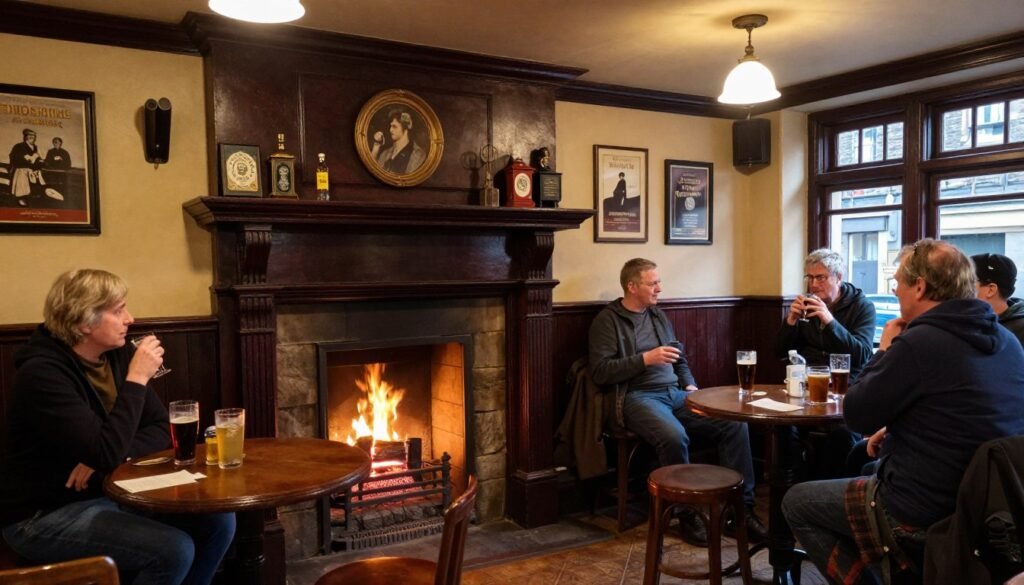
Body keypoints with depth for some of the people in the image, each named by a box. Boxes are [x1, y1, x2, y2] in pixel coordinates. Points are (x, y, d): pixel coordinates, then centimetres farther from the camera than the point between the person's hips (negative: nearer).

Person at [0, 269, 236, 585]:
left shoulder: (118, 355, 0)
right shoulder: (42, 373, -22)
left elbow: (162, 428, 2)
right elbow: (107, 453, -30)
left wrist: (116, 457, -17)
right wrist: (137, 378, -26)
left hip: (111, 493, 7)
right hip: (45, 515, -7)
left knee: (218, 521, -6)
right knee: (174, 550, -24)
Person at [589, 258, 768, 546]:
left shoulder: (658, 315, 20)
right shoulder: (608, 320, -2)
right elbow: (599, 372, -12)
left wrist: (690, 385, 7)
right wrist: (645, 359, -16)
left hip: (675, 393, 7)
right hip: (638, 397, -7)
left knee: (735, 423, -14)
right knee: (674, 435, -36)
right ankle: (688, 514, -15)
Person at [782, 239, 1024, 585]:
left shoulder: (919, 342, -23)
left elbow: (856, 415, -13)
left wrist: (884, 350, -2)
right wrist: (896, 428, 14)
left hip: (924, 517, -8)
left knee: (796, 503, 8)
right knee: (868, 473, 32)